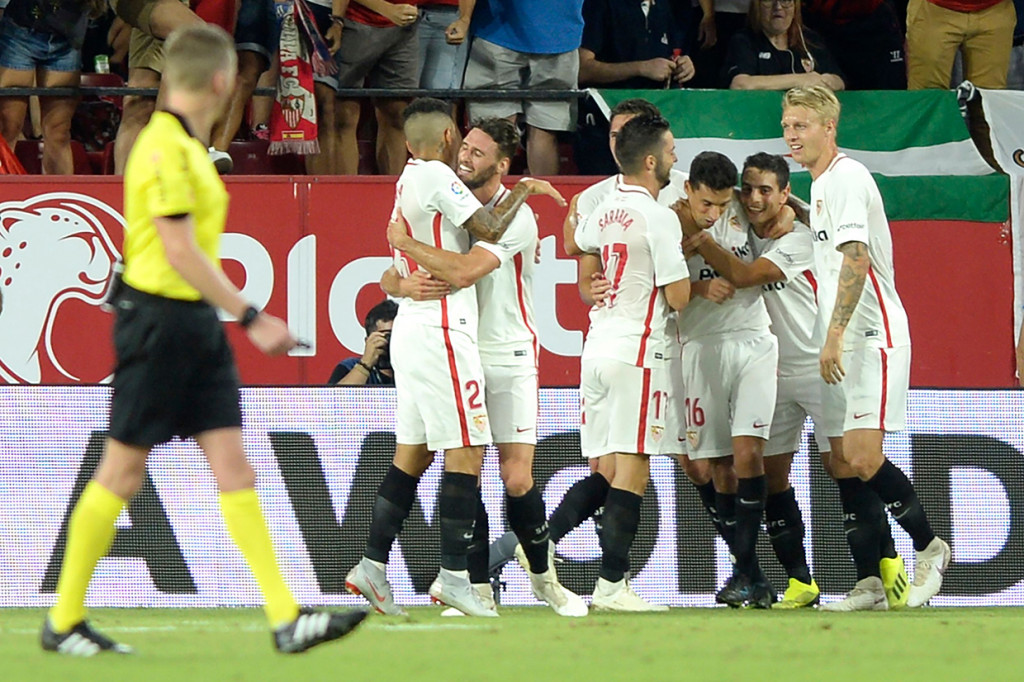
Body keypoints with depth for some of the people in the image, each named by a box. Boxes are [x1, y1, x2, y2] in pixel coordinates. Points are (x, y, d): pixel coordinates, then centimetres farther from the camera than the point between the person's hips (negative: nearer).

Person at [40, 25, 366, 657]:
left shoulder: (187, 145, 13)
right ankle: (64, 621, 9)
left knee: (234, 466, 2)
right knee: (124, 469, -1)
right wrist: (251, 317, -21)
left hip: (195, 323, 9)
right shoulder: (166, 148, -17)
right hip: (159, 320, -9)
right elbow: (181, 253, -22)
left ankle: (287, 618, -3)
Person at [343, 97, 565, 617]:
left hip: (411, 330, 10)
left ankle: (372, 565, 8)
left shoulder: (409, 179, 18)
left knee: (412, 453, 11)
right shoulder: (436, 176, -10)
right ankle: (453, 575, -11)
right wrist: (523, 190, 0)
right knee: (466, 452, -9)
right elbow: (489, 229, -15)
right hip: (440, 329, -10)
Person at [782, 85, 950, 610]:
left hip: (872, 336, -10)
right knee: (845, 462, 4)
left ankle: (928, 546, 1)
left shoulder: (846, 178, -12)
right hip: (844, 345, 10)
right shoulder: (821, 185, 19)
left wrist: (833, 336, -25)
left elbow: (857, 257, -21)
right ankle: (870, 584, 6)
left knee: (863, 457, -17)